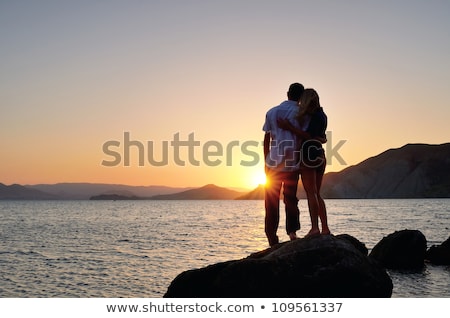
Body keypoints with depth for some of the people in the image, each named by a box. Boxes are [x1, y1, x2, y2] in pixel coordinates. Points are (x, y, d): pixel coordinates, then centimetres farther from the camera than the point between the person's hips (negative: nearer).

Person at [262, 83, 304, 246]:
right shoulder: (300, 112, -1)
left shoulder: (271, 112, 10)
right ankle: (292, 232, 4)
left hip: (273, 162, 2)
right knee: (290, 199, 10)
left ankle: (272, 236, 5)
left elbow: (267, 139, 8)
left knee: (271, 202, 6)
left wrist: (266, 161, 13)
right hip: (292, 163, -2)